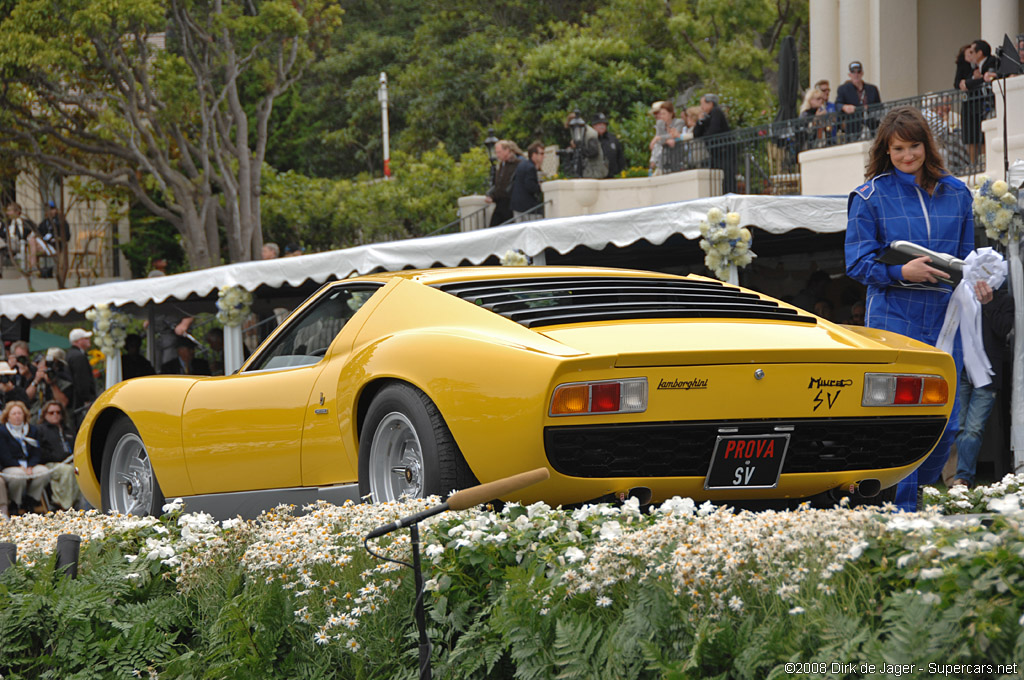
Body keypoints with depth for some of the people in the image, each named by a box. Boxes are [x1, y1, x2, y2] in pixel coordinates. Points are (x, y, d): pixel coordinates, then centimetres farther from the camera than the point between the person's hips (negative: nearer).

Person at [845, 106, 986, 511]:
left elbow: (966, 257, 21)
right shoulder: (870, 196, 2)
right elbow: (858, 263, -2)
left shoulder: (955, 193, 13)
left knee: (944, 424, 2)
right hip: (893, 318, -4)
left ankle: (926, 498, 22)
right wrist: (902, 272, -18)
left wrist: (975, 283, -1)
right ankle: (901, 508, -5)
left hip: (945, 319, 4)